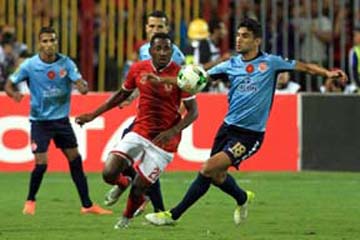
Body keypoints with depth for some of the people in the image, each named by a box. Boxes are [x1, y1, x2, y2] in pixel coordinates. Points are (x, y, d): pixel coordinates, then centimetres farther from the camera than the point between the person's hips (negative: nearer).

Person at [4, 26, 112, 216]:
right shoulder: (29, 65, -10)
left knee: (75, 160, 4)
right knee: (41, 163, -10)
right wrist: (14, 94, -25)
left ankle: (87, 205, 12)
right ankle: (30, 201, 15)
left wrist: (82, 86, -38)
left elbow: (81, 84, -13)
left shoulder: (66, 63, -6)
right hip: (40, 120, -3)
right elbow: (9, 85, -2)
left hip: (62, 119, 3)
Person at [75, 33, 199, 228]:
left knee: (138, 189, 0)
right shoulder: (138, 69, -3)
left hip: (163, 139, -3)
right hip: (139, 132, 3)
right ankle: (123, 182, 25)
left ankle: (127, 217, 35)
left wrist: (172, 132, -26)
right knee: (109, 173, -14)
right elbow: (122, 94, 14)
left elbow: (193, 112, -11)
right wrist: (93, 115, 11)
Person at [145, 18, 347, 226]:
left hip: (250, 134, -5)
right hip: (228, 127, 5)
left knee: (209, 168, -17)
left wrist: (327, 73, -15)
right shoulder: (231, 65, 5)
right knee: (218, 176, 11)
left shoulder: (270, 62, -4)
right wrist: (162, 79, -7)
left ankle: (174, 215, -10)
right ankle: (243, 198, 44)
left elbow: (303, 66, 1)